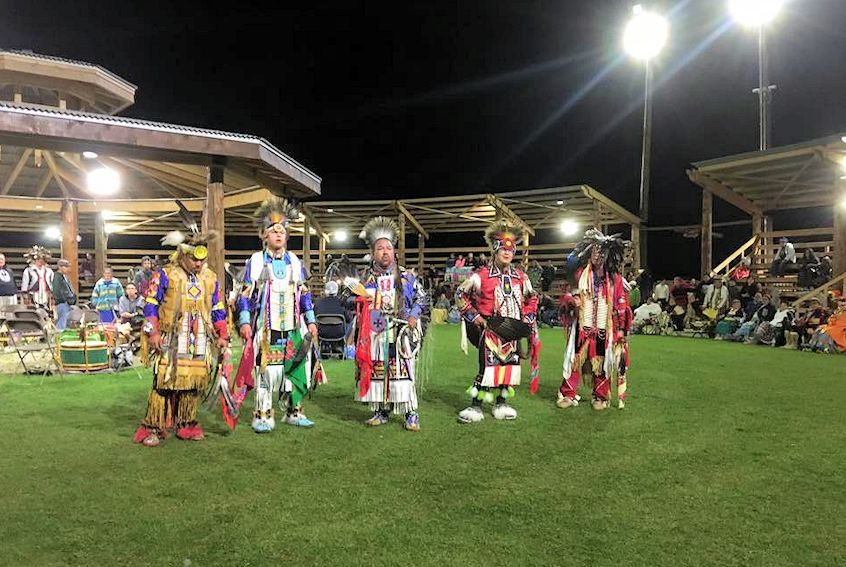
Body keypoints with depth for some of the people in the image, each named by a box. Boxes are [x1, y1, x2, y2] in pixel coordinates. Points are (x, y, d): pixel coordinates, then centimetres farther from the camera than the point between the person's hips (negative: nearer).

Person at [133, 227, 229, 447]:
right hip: (171, 339, -4)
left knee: (196, 381, 5)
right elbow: (150, 304, -1)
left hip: (200, 341, 4)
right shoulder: (166, 275, -2)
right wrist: (153, 332, -9)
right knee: (165, 380, -8)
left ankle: (187, 425, 19)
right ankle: (153, 428, 2)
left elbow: (218, 309, 18)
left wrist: (222, 335, 13)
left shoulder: (210, 278, 12)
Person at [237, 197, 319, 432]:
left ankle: (294, 411, 18)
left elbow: (304, 294, 14)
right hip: (265, 327, -3)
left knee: (295, 368, 6)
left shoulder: (294, 262, 11)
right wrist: (245, 322, -9)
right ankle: (263, 415, 6)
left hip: (293, 328, 4)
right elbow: (245, 295, 1)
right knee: (265, 369, -5)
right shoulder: (255, 261, 2)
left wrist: (311, 322, 10)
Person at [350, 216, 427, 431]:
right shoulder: (366, 278, 10)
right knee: (376, 370, 5)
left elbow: (422, 297, 11)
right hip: (374, 334, 2)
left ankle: (411, 414, 0)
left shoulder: (406, 276, 4)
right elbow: (357, 304, 19)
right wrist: (360, 298, -4)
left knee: (402, 371, -6)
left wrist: (413, 315, -3)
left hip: (399, 334, -2)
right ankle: (381, 411, 17)